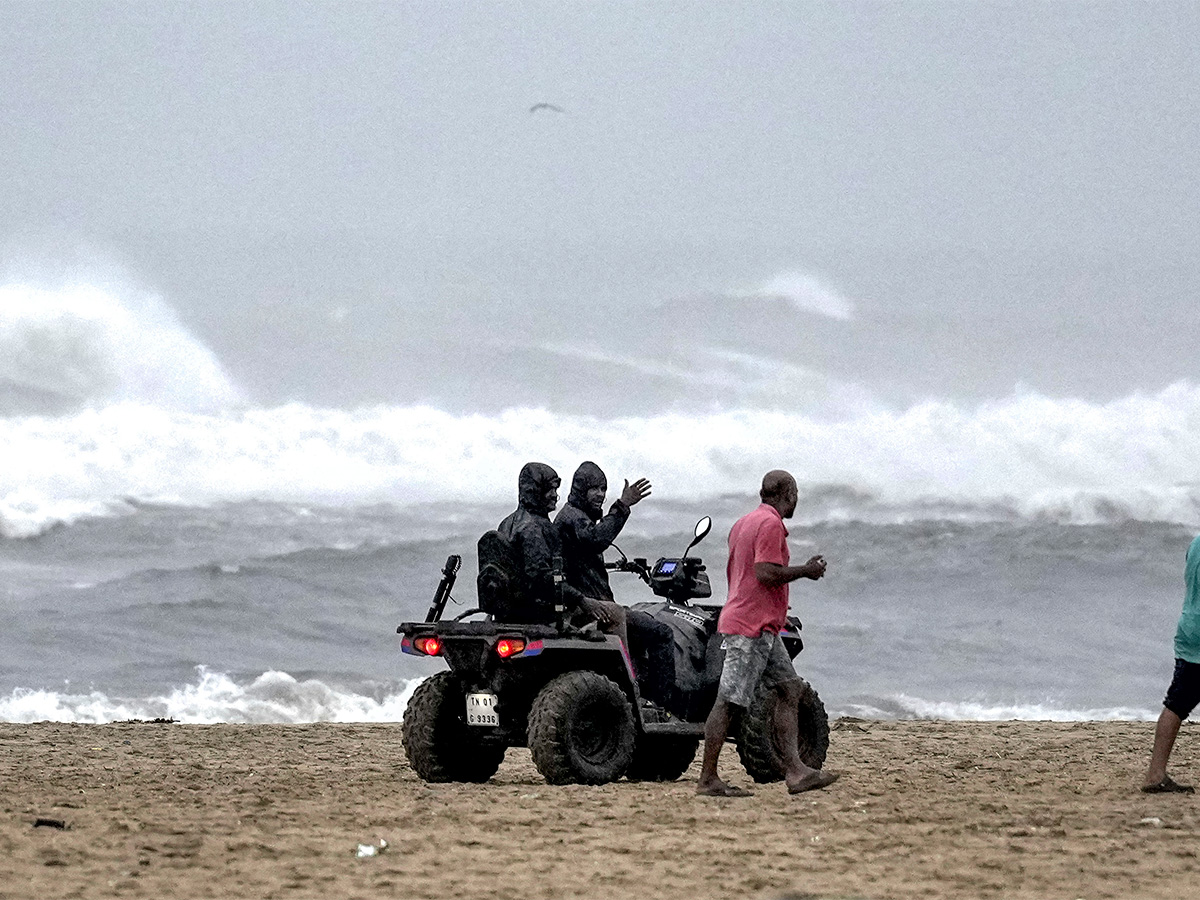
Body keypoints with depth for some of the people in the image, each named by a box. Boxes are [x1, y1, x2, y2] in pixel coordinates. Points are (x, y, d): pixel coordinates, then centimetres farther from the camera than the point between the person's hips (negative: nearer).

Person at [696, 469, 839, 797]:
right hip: (751, 626, -11)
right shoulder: (770, 524, -13)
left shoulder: (743, 523, 18)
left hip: (763, 629, 11)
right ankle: (708, 779, -6)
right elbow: (765, 573, -22)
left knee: (790, 689, 6)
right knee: (729, 700, -7)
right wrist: (805, 571, -9)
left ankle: (794, 770, 0)